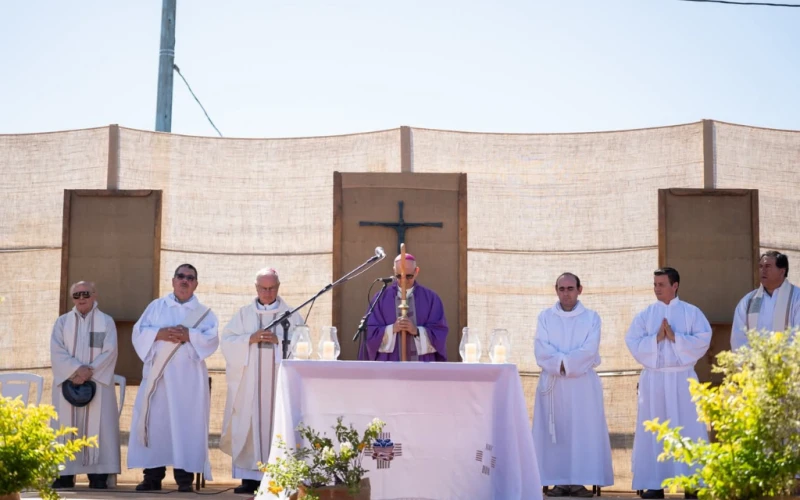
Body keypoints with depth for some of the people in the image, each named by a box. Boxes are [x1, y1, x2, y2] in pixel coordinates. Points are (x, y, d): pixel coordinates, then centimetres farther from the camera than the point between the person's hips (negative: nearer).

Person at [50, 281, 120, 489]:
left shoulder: (106, 322, 8)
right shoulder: (62, 321, 11)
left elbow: (110, 352, -3)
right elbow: (57, 352, -2)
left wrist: (90, 371, -16)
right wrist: (77, 369, -17)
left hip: (98, 383, -1)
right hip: (68, 382, 1)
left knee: (97, 427, -5)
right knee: (66, 428, -2)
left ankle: (97, 475, -5)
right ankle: (65, 474, 0)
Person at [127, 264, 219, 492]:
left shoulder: (204, 312, 11)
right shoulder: (156, 306, 14)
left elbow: (211, 339, -4)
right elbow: (139, 332, 4)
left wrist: (188, 335, -18)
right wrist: (160, 334, -13)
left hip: (188, 376, -1)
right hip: (157, 374, 1)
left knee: (187, 423, -6)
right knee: (154, 422, -2)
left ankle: (184, 476, -4)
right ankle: (153, 475, 2)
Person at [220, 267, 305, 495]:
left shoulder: (292, 316, 8)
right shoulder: (243, 314, 11)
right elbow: (227, 343, 3)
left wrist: (279, 340, -13)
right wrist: (251, 339, -11)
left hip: (279, 381, -1)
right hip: (248, 382, 1)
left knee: (276, 426, -5)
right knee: (248, 427, -2)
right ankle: (249, 477, 1)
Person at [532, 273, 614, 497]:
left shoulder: (591, 318, 6)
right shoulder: (545, 317, 9)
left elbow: (589, 351, -7)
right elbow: (541, 351, -4)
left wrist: (563, 363, -15)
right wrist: (563, 363, -17)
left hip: (583, 384, -1)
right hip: (552, 384, 1)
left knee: (584, 432, -3)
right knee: (554, 433, -2)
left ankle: (579, 481, 0)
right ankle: (559, 481, 2)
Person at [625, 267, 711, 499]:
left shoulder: (691, 312, 4)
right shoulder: (645, 315, 8)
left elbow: (703, 340, -7)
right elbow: (633, 342, 0)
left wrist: (675, 337, -15)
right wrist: (656, 338, -13)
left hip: (682, 378, -2)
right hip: (653, 379, 2)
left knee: (687, 430, -2)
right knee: (653, 431, 1)